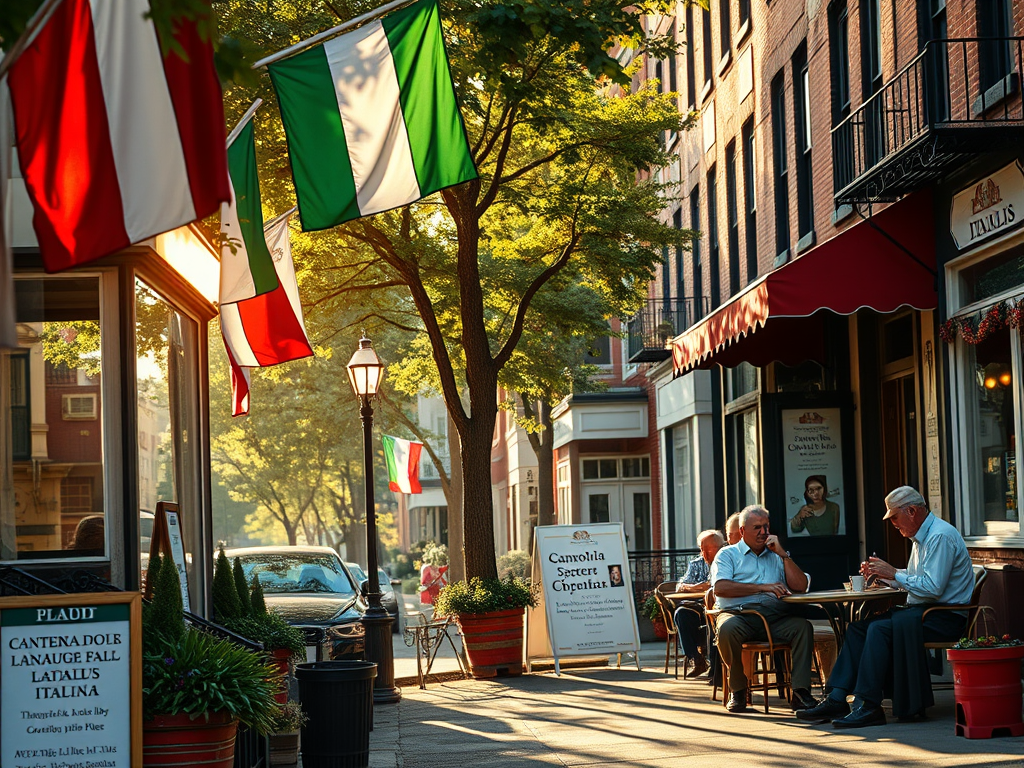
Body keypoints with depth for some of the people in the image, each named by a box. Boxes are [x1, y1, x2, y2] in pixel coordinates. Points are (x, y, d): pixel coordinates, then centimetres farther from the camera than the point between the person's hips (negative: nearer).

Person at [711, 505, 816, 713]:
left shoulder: (775, 557, 27)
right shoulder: (728, 554, 15)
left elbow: (801, 586, 14)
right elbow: (720, 587, -5)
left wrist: (782, 554, 8)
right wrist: (763, 587, -9)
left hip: (775, 617, 3)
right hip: (740, 613, -3)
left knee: (803, 626, -27)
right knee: (727, 628, -37)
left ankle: (800, 692, -29)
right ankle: (737, 691, -17)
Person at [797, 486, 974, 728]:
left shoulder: (940, 536, -16)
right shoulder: (921, 536, 17)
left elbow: (932, 587, -24)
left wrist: (894, 574, -15)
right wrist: (882, 574, 7)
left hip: (945, 617, -10)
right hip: (922, 610, 10)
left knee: (880, 628, -27)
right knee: (858, 626, -1)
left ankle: (868, 706, -26)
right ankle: (836, 698, -8)